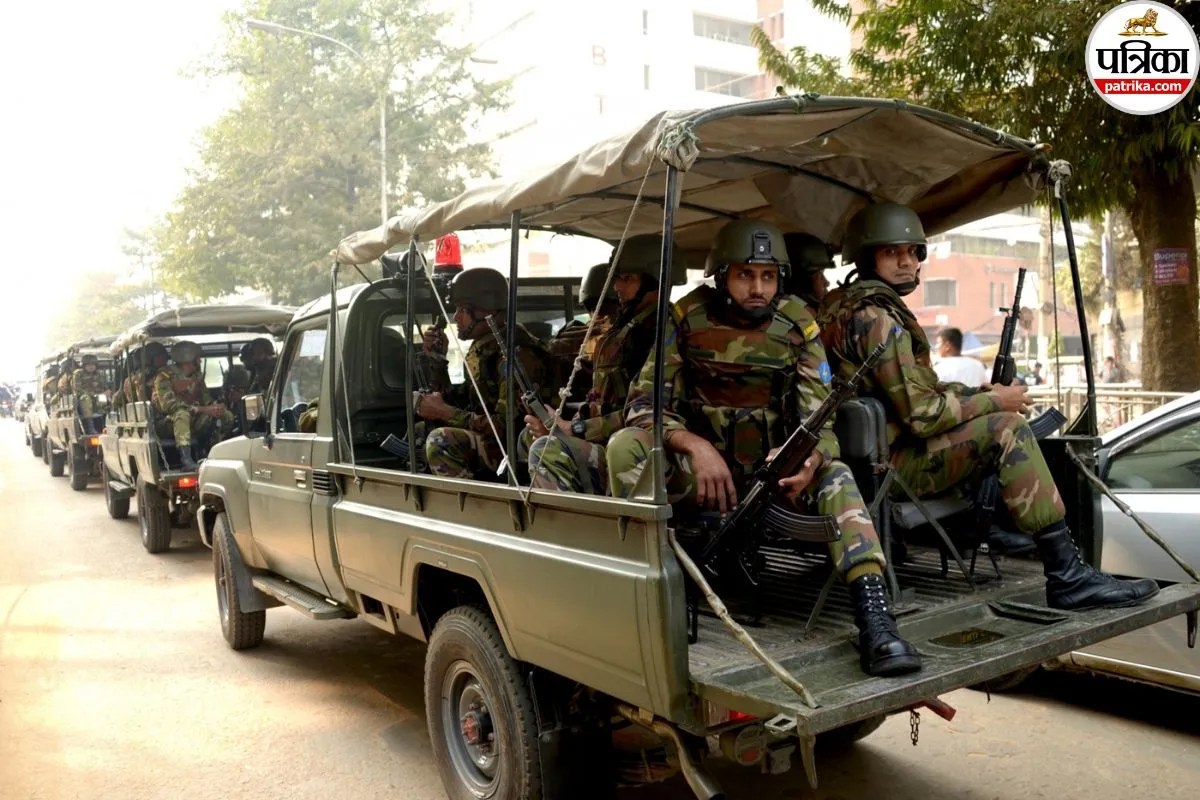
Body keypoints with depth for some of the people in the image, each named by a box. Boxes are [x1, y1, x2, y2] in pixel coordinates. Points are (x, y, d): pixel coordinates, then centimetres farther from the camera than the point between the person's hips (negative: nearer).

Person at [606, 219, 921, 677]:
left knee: (835, 474, -28)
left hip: (771, 468, 1)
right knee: (626, 445, -26)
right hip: (700, 467, -1)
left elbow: (819, 415, -8)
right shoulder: (688, 318, -7)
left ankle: (873, 615, -36)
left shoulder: (797, 325, -4)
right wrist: (693, 445, -29)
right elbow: (643, 401, -10)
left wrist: (810, 460, -33)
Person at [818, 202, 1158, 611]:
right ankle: (1067, 576, -17)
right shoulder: (876, 318, -18)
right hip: (889, 464, -10)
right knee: (1006, 430, -19)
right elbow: (922, 413, -23)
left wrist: (982, 393, 6)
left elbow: (918, 390, 19)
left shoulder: (845, 305, 13)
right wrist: (995, 400, -9)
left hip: (876, 451, 10)